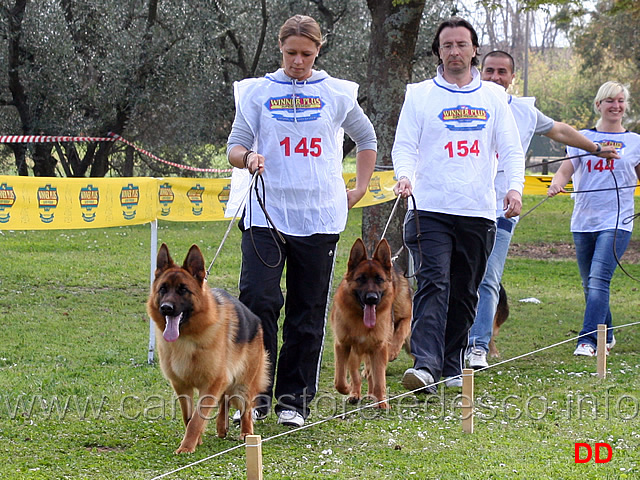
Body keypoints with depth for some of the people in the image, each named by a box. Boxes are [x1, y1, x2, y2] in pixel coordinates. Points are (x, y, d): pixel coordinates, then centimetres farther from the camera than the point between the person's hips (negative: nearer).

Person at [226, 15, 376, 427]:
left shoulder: (337, 94, 8)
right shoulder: (257, 92, 6)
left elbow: (367, 139, 22)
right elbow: (236, 146, 3)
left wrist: (360, 189, 15)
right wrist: (247, 157, -19)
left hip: (320, 218, 1)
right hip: (267, 212, -1)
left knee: (308, 312, 4)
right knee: (257, 299, -15)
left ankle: (295, 399, 14)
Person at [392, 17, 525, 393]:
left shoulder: (494, 96, 12)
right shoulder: (420, 95, 6)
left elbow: (510, 148, 9)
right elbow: (405, 146, 2)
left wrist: (515, 187, -8)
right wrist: (405, 176, -19)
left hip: (478, 212, 3)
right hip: (431, 210, -3)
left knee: (465, 294, 9)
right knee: (434, 284, -17)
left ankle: (451, 367, 21)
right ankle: (425, 366, -27)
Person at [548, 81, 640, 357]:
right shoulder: (583, 138, 11)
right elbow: (566, 169, 2)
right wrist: (557, 183, -19)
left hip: (617, 222, -3)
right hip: (583, 221, 3)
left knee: (598, 280, -17)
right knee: (589, 284, 10)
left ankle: (588, 340, -19)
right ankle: (606, 336, 27)